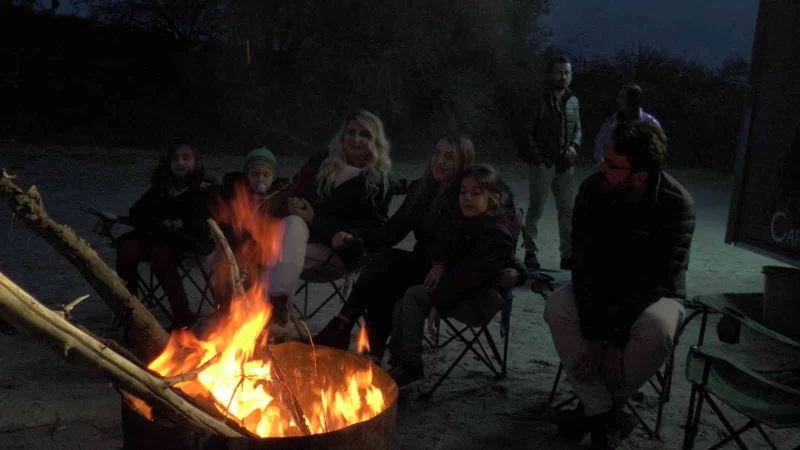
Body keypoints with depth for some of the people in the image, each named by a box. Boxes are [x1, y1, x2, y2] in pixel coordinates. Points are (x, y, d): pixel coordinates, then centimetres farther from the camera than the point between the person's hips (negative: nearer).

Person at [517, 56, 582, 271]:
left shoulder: (573, 101, 11)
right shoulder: (540, 100, -6)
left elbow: (578, 129, 19)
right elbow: (527, 132, -7)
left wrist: (574, 145, -1)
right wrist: (538, 157, -14)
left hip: (565, 165, 5)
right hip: (542, 164, -5)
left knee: (568, 211, 7)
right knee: (536, 209, 1)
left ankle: (567, 255, 14)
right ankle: (530, 252, 9)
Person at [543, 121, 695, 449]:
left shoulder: (676, 204, -25)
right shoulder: (592, 191, -17)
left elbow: (659, 280, -25)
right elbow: (585, 263, -17)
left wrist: (616, 339, -28)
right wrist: (593, 334, -26)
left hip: (652, 295, -2)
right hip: (600, 287, 3)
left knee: (656, 329, -35)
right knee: (556, 308, -26)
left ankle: (600, 406, -8)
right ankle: (603, 414, -15)